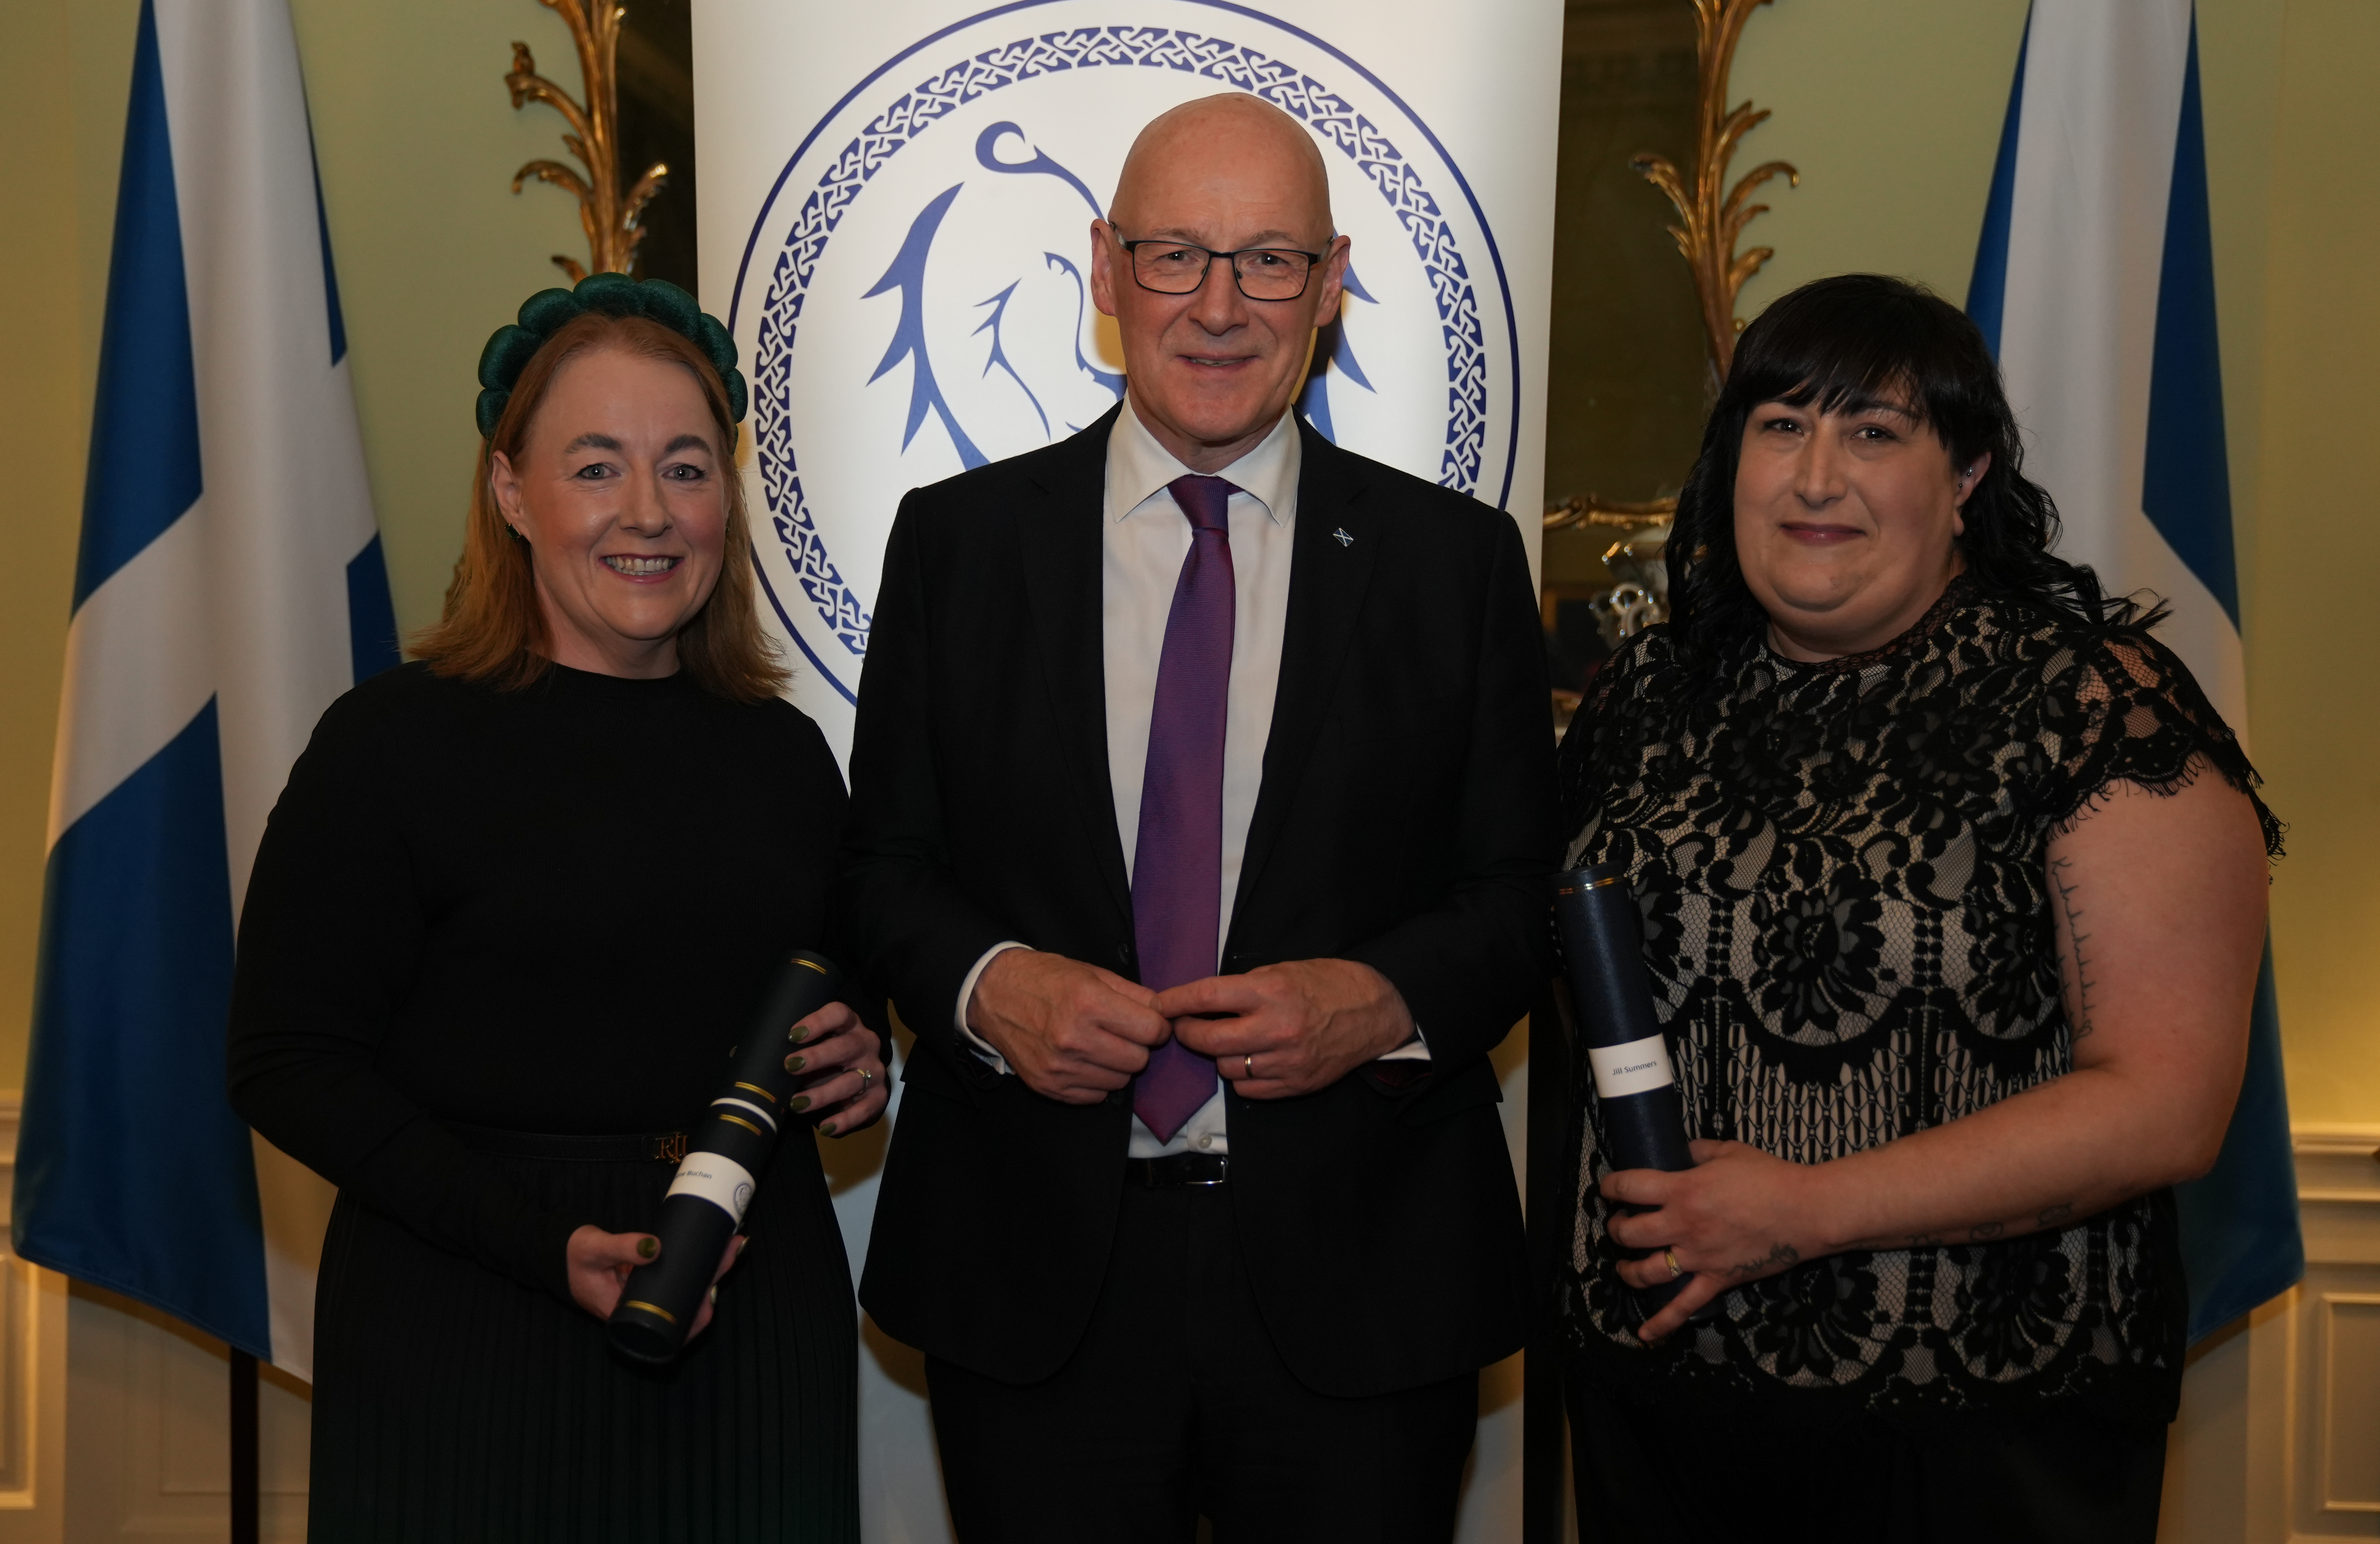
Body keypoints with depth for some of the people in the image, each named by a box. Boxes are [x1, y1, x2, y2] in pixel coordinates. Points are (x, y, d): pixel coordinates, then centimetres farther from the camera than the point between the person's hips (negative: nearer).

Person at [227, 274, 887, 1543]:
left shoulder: (781, 753, 7)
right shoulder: (395, 743, -8)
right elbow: (288, 1065, -10)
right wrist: (548, 1244, -18)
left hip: (757, 1329, 5)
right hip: (469, 1337, -4)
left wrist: (857, 1068, -3)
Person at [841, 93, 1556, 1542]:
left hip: (1358, 1279, 0)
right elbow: (885, 865, 6)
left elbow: (1526, 893, 3)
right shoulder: (959, 540, 4)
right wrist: (988, 986, -14)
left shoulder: (1460, 560, 2)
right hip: (1033, 1276, 1)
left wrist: (1385, 999, -16)